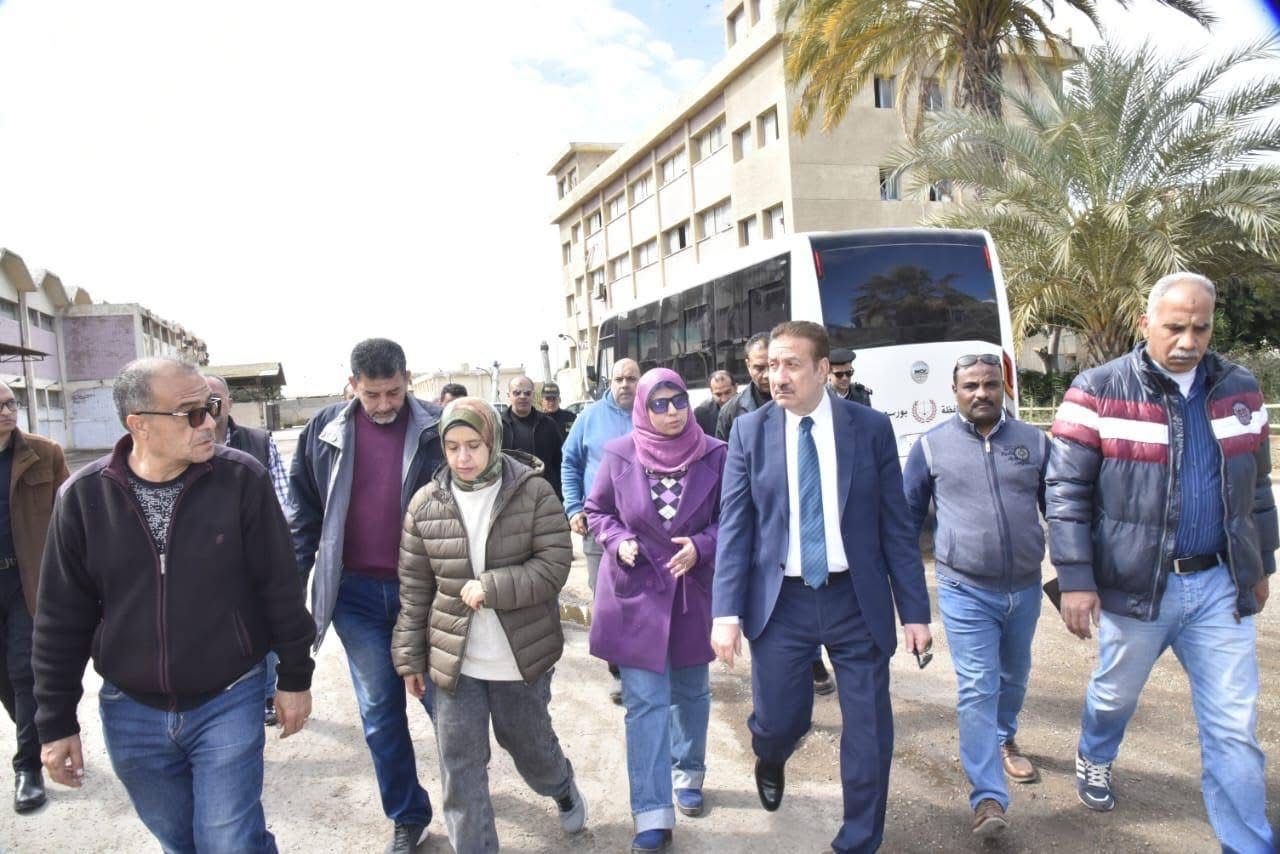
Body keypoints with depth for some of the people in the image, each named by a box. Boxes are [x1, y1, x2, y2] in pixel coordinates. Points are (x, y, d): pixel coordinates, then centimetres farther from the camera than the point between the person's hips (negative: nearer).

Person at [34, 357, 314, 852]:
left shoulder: (242, 479, -14)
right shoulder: (83, 496, -8)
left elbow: (280, 586, -6)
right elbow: (62, 619, 0)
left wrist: (294, 676, -1)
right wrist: (57, 720, 3)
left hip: (229, 703, -2)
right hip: (130, 711, 3)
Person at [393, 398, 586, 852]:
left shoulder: (534, 492, -11)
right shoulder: (426, 503, -4)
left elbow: (555, 565, -16)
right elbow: (414, 589, 2)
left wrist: (490, 588, -24)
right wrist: (410, 658, 4)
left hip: (522, 656, -1)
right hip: (453, 658, 1)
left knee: (530, 744, 21)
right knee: (460, 767, 8)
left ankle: (563, 787, 53)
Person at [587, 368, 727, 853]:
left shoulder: (715, 455, -8)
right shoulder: (619, 456, -7)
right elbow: (597, 511, 5)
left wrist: (700, 546, -17)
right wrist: (618, 541, -14)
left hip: (693, 591, 1)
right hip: (636, 592, -1)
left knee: (691, 693, 19)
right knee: (645, 703, -1)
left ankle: (688, 775, 43)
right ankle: (653, 815, 5)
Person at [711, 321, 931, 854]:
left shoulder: (871, 427, -2)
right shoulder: (749, 431, -1)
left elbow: (896, 525, 1)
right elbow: (733, 526, -3)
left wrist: (915, 610, -1)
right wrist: (727, 614, -11)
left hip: (857, 599, 0)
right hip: (780, 600, 0)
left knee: (870, 731, 6)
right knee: (778, 719, 4)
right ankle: (770, 762, 43)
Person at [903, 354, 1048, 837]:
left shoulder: (1034, 441, 2)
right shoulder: (932, 446, -3)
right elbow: (907, 515, 4)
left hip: (1024, 587, 4)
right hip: (966, 590, -3)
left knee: (1014, 677, 22)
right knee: (977, 689, -8)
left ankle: (1003, 742, 48)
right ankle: (989, 798, -2)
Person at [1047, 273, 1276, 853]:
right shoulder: (1099, 392, -12)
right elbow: (1066, 490, -12)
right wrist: (1075, 579, -15)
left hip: (1221, 584, 3)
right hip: (1135, 583, -3)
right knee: (1116, 692, 19)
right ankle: (1094, 759, 50)